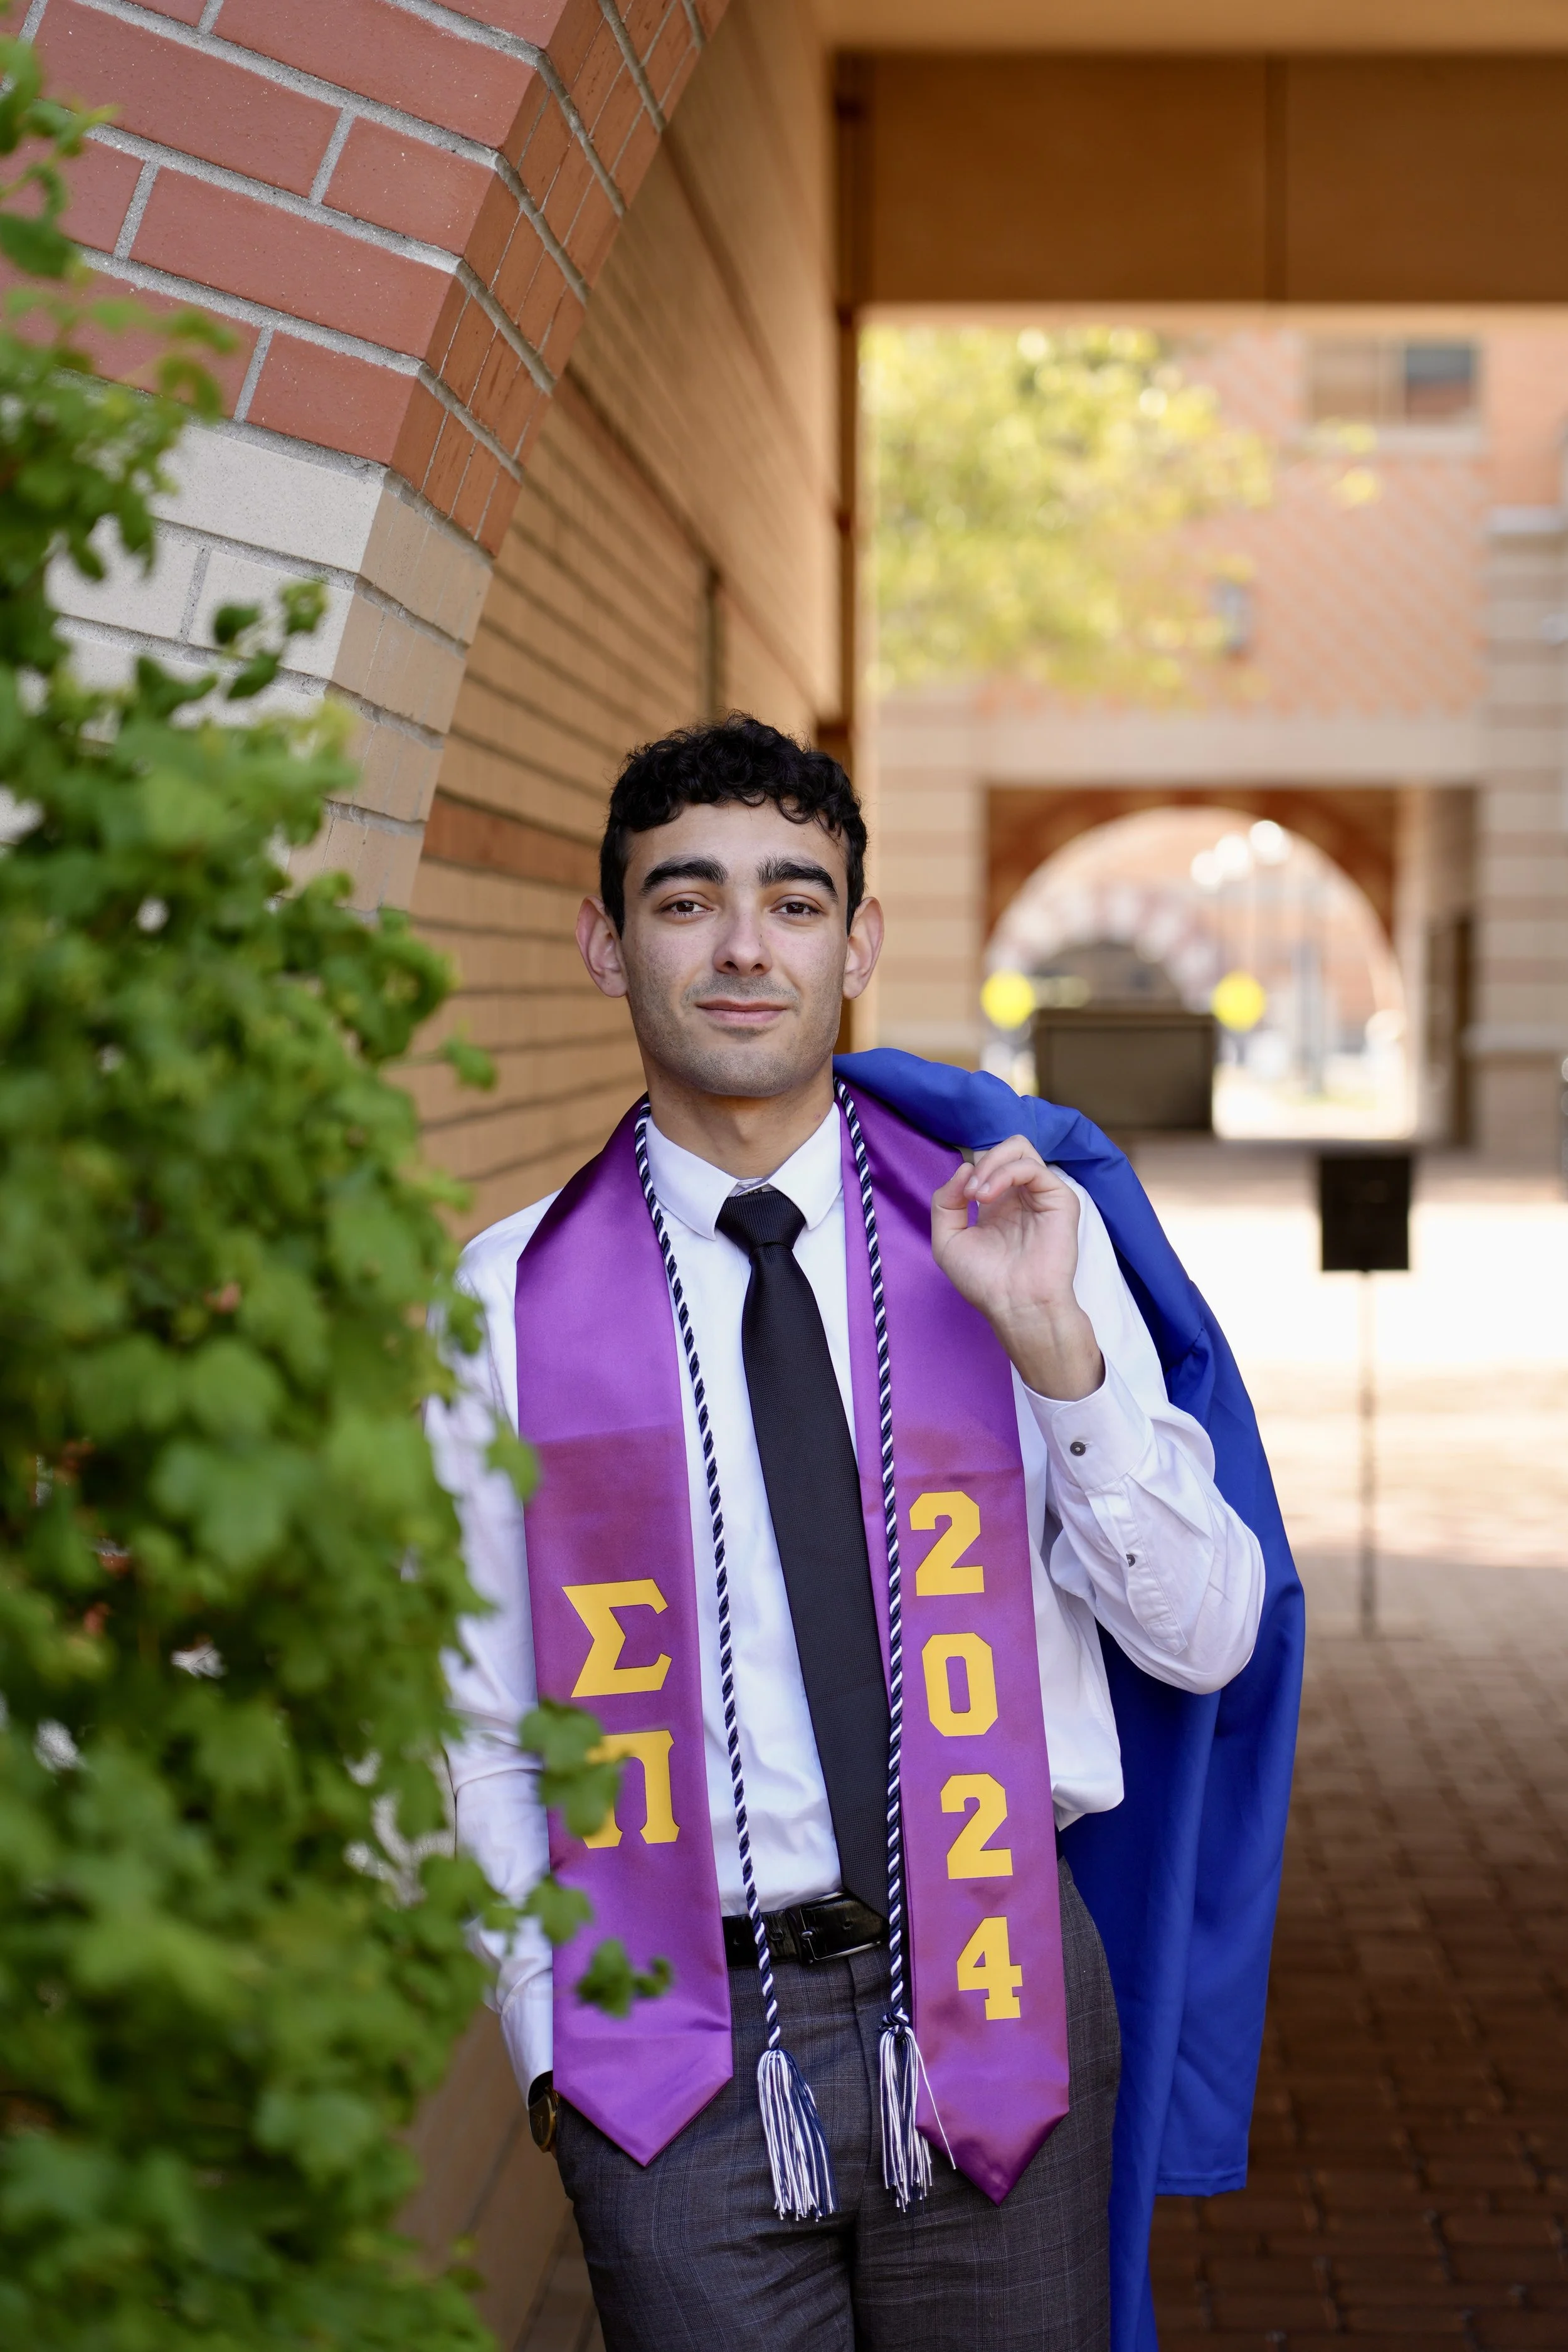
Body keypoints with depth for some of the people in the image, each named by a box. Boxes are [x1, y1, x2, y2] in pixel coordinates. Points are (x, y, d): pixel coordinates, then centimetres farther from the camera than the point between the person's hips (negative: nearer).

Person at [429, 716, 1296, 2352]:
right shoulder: (509, 1301, 0)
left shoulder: (1017, 1234, 2)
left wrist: (1054, 1343, -12)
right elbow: (478, 1723, 6)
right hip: (680, 2046, -1)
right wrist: (552, 2034, -1)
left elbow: (1203, 1642, -1)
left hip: (994, 1998, 1)